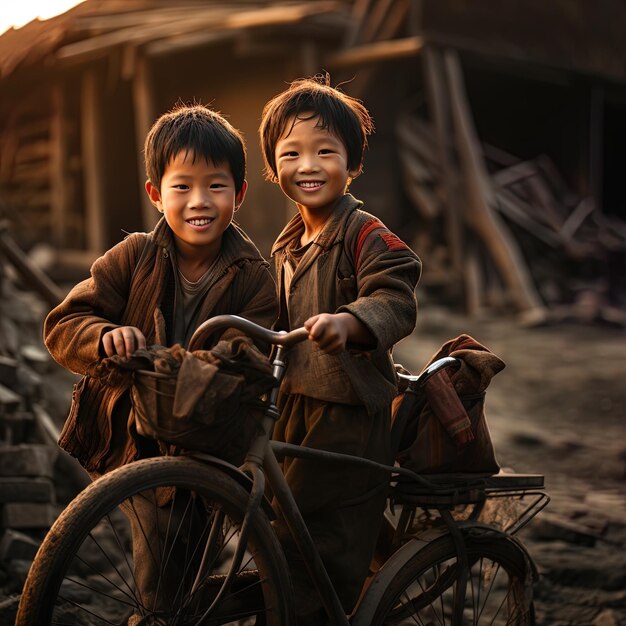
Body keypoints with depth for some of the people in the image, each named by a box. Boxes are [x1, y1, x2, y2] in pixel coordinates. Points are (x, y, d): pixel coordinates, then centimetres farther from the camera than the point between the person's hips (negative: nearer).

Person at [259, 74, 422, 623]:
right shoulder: (287, 245, 14)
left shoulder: (368, 236, -12)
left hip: (349, 416, -8)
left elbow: (396, 302, -26)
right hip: (295, 405, 8)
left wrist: (346, 321, -41)